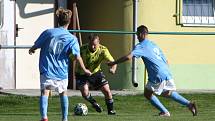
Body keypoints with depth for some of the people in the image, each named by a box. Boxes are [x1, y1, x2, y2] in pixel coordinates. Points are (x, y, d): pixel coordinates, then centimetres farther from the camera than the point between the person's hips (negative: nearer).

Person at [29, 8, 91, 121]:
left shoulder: (48, 32, -1)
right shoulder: (72, 39, -3)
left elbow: (35, 46, 7)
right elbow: (77, 56, -7)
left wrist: (31, 50, 30)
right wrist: (84, 70, 7)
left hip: (46, 70, -1)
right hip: (62, 72, 1)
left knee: (44, 92, -4)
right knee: (63, 93, 21)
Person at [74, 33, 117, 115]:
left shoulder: (102, 50, -19)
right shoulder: (82, 50, -26)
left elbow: (112, 62, -23)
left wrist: (113, 69, -46)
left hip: (96, 73, 2)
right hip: (82, 75, -2)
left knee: (107, 91, -5)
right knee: (84, 92, -21)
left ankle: (110, 110, 19)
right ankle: (94, 103, 13)